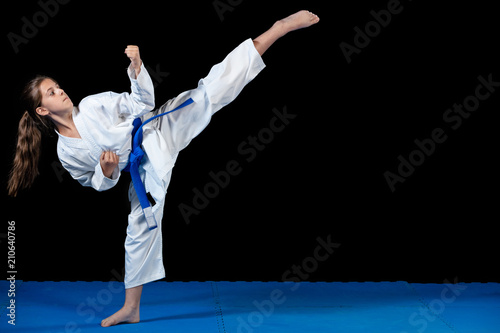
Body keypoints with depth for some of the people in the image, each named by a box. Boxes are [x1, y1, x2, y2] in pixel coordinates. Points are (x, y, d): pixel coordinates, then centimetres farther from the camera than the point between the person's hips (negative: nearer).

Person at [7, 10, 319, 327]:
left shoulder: (92, 104, -3)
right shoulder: (66, 153, -1)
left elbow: (141, 102, 2)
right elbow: (98, 183, 10)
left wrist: (137, 67, -14)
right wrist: (107, 170, -14)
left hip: (159, 131, -1)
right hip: (146, 167, 1)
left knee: (210, 92, -14)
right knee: (141, 229, 3)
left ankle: (282, 27, -18)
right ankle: (131, 308, 21)